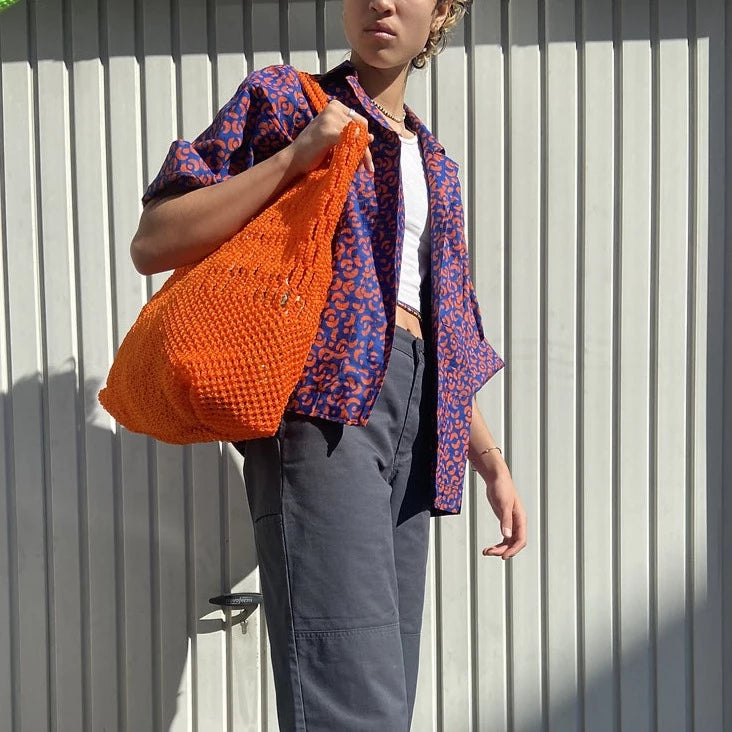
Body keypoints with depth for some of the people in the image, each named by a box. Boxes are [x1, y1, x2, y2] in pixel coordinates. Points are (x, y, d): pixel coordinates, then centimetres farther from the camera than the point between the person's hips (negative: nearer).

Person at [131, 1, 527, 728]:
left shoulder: (436, 168, 26)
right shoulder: (282, 97, 9)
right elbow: (152, 243, -1)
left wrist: (492, 463, 21)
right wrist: (295, 155, -8)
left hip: (414, 417, 7)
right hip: (319, 398, -6)